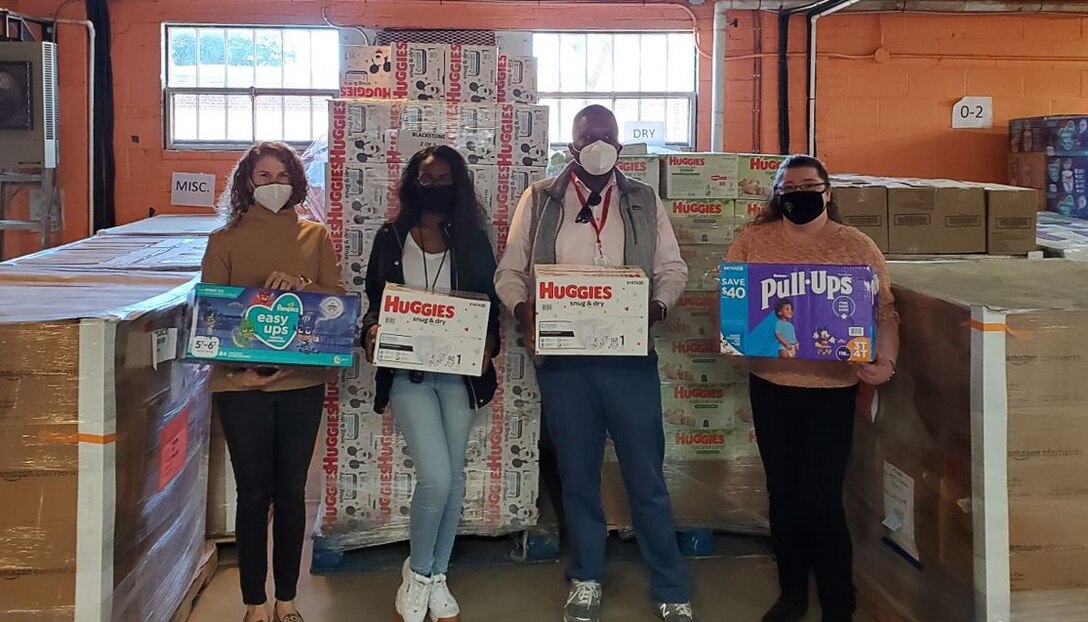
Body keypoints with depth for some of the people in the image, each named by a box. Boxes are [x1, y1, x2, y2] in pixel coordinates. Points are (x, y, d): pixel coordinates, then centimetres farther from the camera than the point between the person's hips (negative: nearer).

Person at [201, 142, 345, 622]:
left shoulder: (316, 236, 7)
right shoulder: (226, 239, 2)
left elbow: (337, 299, 2)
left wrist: (301, 287, -18)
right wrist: (234, 369, -13)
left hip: (303, 381, 2)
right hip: (242, 384, -2)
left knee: (291, 491, 10)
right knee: (253, 493, 5)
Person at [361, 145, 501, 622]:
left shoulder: (472, 241, 4)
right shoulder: (391, 239, 3)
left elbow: (490, 306, 7)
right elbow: (374, 302, 7)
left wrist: (488, 343, -12)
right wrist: (372, 331, -13)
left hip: (459, 372, 2)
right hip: (407, 373, -2)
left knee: (453, 479, 8)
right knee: (436, 479, -13)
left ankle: (437, 578, 27)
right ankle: (416, 573, 13)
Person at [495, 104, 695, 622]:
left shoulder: (644, 202, 8)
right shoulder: (539, 200, 6)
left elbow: (672, 268, 8)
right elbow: (509, 272, 6)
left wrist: (657, 306, -12)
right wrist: (523, 311, -14)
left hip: (630, 356, 0)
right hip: (563, 358, 0)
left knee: (646, 476, 4)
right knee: (577, 474, 12)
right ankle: (587, 580, 29)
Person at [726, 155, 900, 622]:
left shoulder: (857, 246, 0)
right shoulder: (753, 240, 4)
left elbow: (884, 312, -3)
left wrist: (885, 361, -18)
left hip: (832, 389, -2)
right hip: (770, 385, 3)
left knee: (822, 500, -4)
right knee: (782, 492, 14)